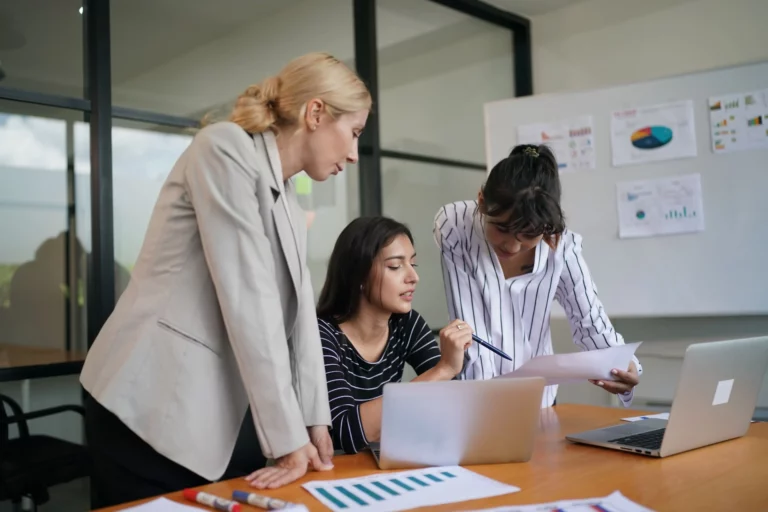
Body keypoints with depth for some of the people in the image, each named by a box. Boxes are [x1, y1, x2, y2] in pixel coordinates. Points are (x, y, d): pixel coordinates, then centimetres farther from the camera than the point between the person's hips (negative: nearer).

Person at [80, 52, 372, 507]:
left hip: (228, 415, 8)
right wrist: (287, 436, -16)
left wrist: (313, 420, 4)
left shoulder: (292, 209, 14)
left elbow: (299, 312, 10)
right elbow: (245, 299, -18)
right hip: (155, 408, -8)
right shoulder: (226, 147, -12)